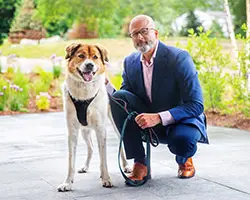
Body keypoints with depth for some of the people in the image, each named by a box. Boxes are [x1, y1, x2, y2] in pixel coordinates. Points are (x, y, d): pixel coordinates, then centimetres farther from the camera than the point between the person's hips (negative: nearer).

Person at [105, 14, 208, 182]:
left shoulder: (179, 57, -18)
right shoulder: (130, 62, 0)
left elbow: (196, 105, -23)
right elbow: (121, 103, 2)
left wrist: (159, 117, -34)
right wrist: (105, 83, -17)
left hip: (181, 121, -4)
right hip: (147, 123, 5)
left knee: (183, 138, -39)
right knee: (118, 97, -19)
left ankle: (184, 160, 4)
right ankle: (140, 163, -12)